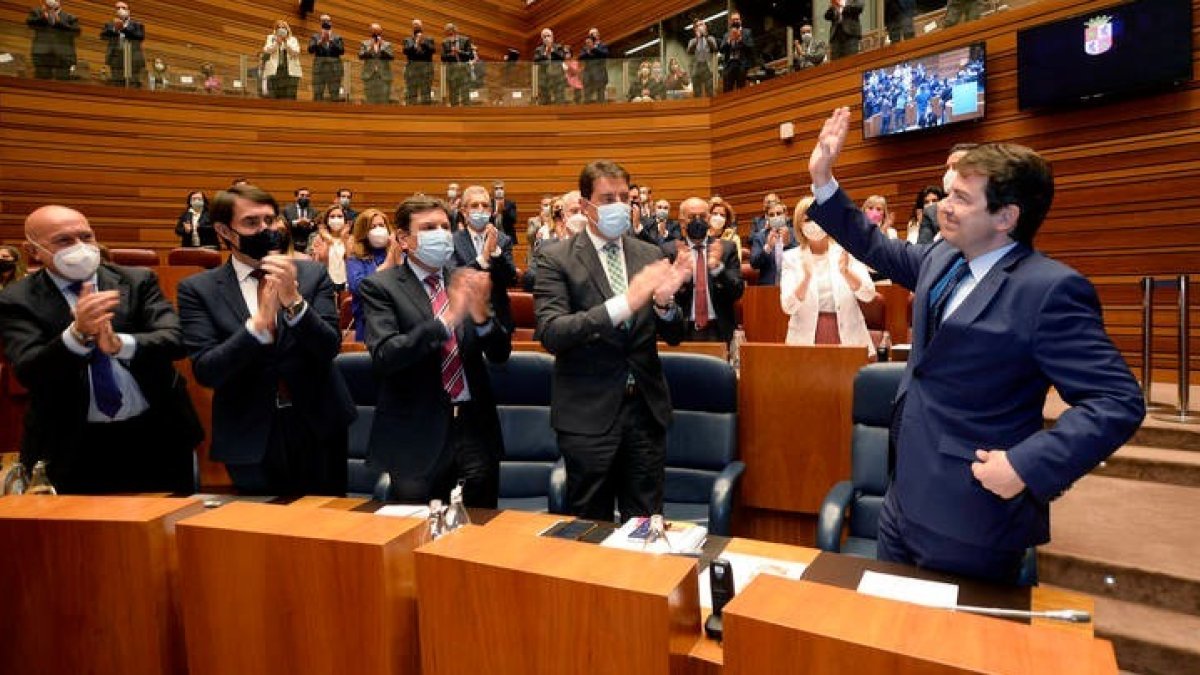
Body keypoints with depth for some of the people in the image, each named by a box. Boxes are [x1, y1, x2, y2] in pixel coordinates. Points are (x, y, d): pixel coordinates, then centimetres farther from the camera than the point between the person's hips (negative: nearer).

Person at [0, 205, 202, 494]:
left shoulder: (138, 280, -1)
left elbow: (175, 340, -13)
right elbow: (28, 373, -16)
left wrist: (120, 344, -33)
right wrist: (77, 334, -34)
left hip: (156, 436, 1)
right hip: (74, 446, -1)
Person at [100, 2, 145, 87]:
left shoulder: (137, 24, 13)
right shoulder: (110, 25, 18)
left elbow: (141, 37, -6)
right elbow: (103, 36, 1)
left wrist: (124, 28, -13)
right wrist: (115, 29, -16)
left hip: (134, 62, -2)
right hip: (116, 62, 2)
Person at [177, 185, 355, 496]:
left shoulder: (312, 274, -1)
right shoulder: (198, 289, -2)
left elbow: (329, 348, -8)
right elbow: (205, 371, -11)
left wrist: (294, 300, -24)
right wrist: (260, 321, -26)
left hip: (319, 428, 1)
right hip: (250, 437, -1)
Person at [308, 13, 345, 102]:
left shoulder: (337, 37, 12)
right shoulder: (315, 37, 12)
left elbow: (342, 51, -2)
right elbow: (310, 49, -2)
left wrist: (331, 40, -10)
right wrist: (320, 41, -13)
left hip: (334, 69, 0)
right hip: (319, 69, 0)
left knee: (335, 96, -3)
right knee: (317, 96, -5)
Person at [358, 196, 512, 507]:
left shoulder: (467, 279, 6)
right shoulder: (380, 286, -4)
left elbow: (500, 353, 3)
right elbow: (384, 356, -18)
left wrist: (482, 313, -17)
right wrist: (447, 319, -28)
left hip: (476, 425, 3)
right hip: (418, 434, -3)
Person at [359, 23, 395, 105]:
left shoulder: (387, 44, 11)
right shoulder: (365, 43, 12)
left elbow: (392, 56, -3)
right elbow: (360, 56, 0)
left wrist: (382, 46, -11)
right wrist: (370, 47, -10)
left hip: (384, 76, 0)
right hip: (369, 76, 0)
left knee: (384, 100, -5)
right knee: (370, 100, -2)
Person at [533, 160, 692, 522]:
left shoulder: (651, 255, 6)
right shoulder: (556, 258, -5)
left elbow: (673, 336, 6)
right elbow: (550, 334, -18)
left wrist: (665, 301, -17)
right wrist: (624, 303, -27)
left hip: (646, 409, 4)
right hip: (588, 412, -3)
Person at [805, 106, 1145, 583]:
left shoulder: (1050, 289, -19)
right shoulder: (941, 258, 5)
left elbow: (1118, 402, -19)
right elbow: (881, 250, 20)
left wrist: (1028, 465, -27)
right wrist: (823, 180, 13)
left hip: (969, 517, -8)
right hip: (906, 497, 8)